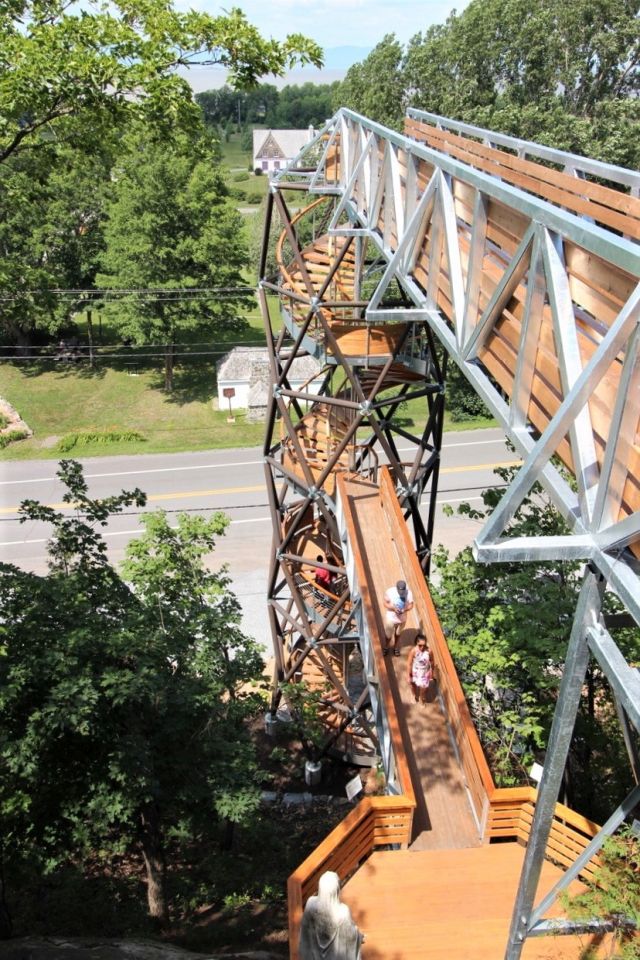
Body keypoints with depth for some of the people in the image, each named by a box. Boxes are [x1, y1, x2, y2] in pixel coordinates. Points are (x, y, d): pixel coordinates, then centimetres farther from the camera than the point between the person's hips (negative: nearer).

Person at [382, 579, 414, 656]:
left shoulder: (408, 593, -20)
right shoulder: (389, 592, -24)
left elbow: (411, 605, -10)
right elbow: (385, 603, -16)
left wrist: (405, 609, -29)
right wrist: (393, 608, -32)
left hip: (402, 617, 1)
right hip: (390, 617, -1)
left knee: (398, 633, 24)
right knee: (388, 635, 14)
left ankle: (396, 647, 49)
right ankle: (387, 647, 44)